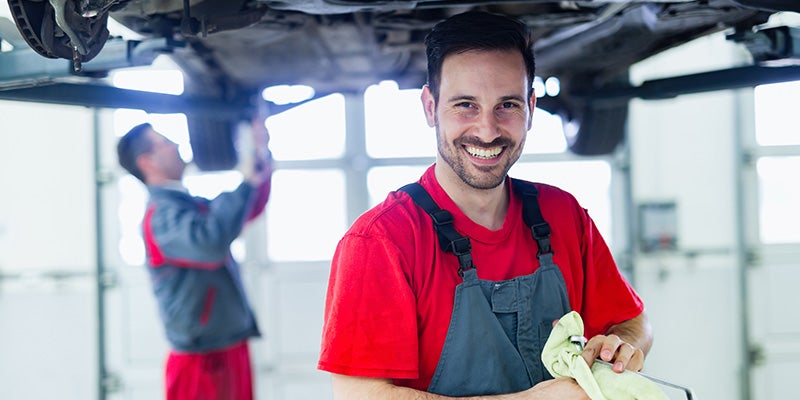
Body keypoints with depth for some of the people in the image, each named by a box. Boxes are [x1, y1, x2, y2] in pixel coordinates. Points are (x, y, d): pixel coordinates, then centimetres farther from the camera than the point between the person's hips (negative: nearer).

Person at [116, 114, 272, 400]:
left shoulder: (193, 205, 13)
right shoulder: (162, 215, -16)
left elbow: (250, 209, 26)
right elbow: (210, 242, -35)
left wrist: (262, 154, 13)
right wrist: (246, 184, -23)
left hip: (231, 352, 9)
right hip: (201, 360, -9)